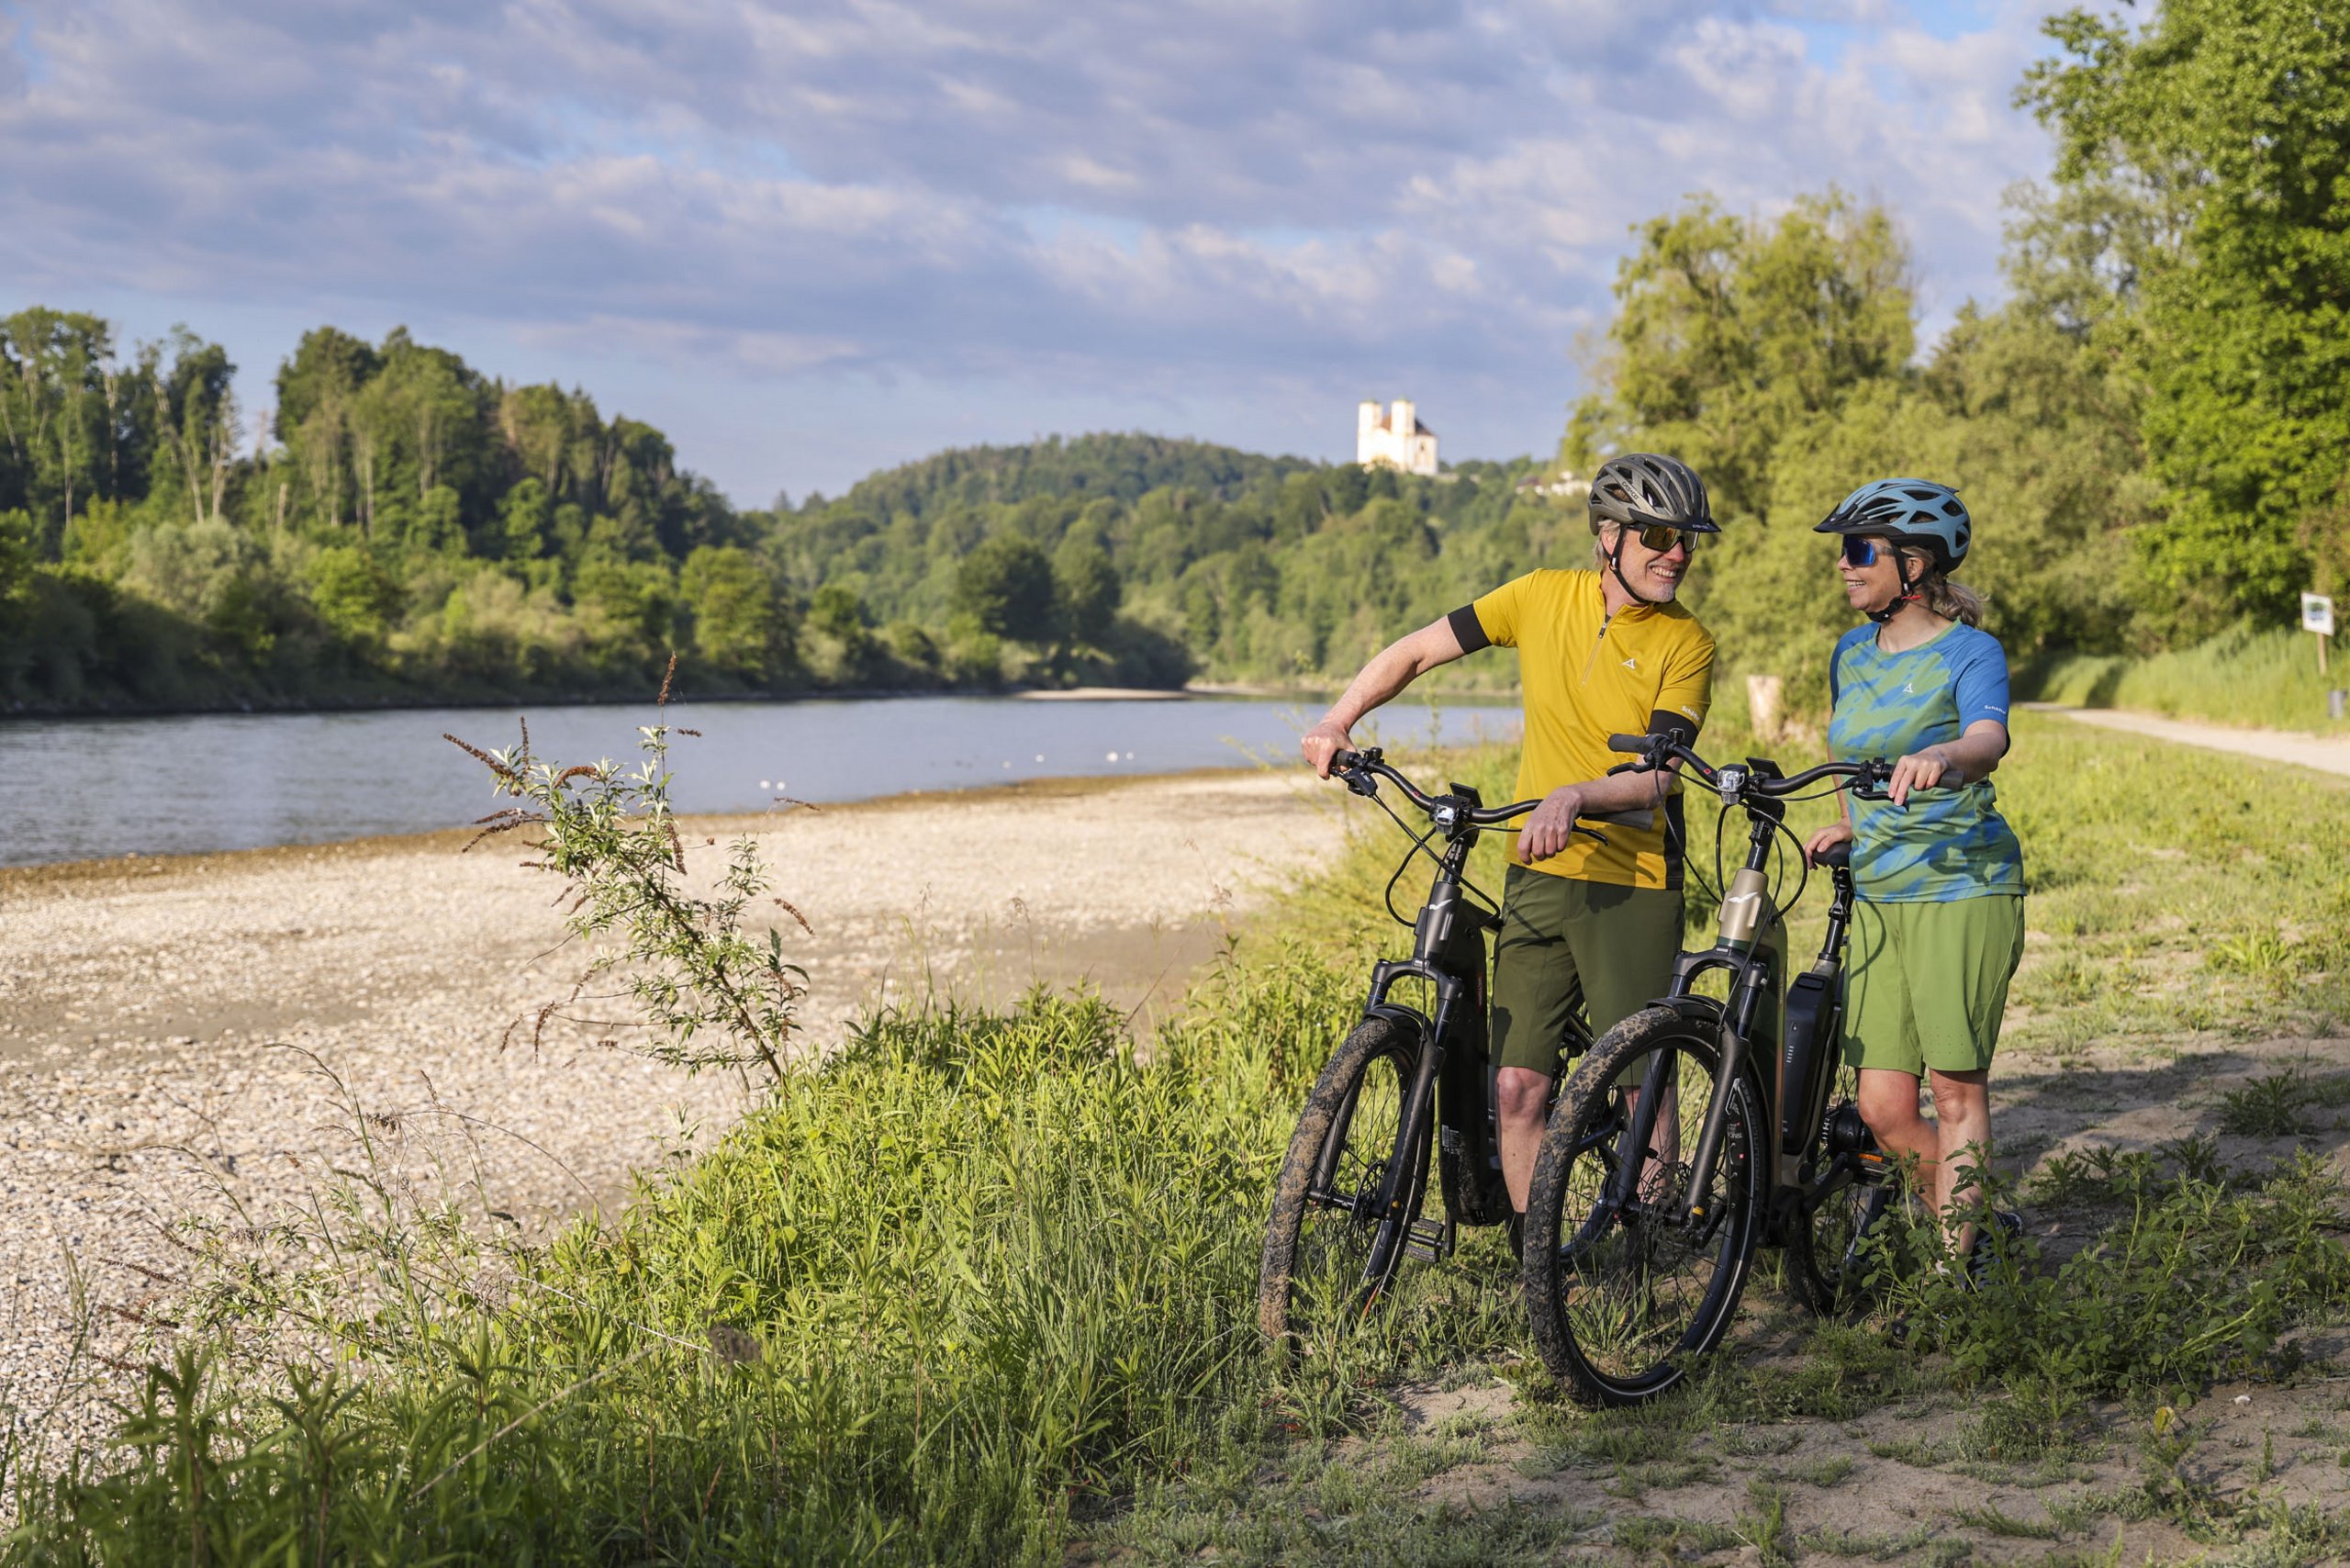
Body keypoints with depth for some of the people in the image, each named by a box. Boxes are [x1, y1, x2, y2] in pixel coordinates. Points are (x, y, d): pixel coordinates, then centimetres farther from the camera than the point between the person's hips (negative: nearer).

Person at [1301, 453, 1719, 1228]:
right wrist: (1339, 720, -3)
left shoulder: (1685, 643, -6)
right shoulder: (1543, 597, 2)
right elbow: (1419, 650, 10)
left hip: (1635, 886, -3)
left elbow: (1659, 775, -16)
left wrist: (1576, 797, -34)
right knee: (1518, 1087, 1)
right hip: (1538, 876, 3)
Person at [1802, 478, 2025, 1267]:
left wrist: (1942, 758, -50)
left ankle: (1956, 1259, 9)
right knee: (1884, 1111, 2)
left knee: (1957, 1088, -2)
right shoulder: (1850, 654, 12)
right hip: (1877, 895, 6)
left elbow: (1989, 740, -29)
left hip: (1962, 887, -6)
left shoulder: (1969, 652, -8)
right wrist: (1849, 822, 8)